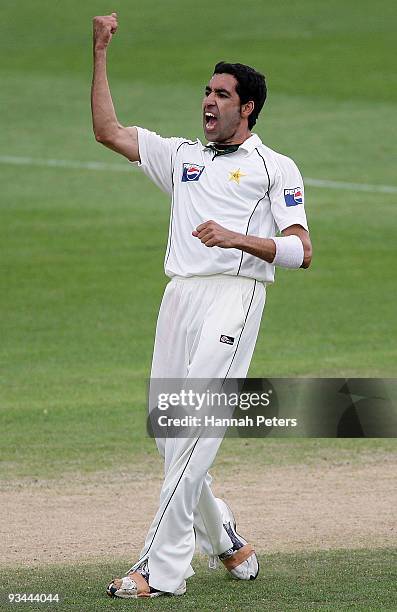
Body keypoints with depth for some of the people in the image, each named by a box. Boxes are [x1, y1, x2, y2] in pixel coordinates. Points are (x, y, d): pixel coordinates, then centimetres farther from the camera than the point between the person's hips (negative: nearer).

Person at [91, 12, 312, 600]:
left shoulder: (275, 167, 7)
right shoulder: (182, 156, 24)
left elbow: (300, 251, -2)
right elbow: (108, 131, 19)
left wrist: (236, 238, -18)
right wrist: (101, 53, 13)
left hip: (234, 293, -7)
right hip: (179, 297, 7)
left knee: (194, 428, -17)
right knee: (167, 431, 4)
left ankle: (162, 569, -22)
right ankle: (227, 544, 20)